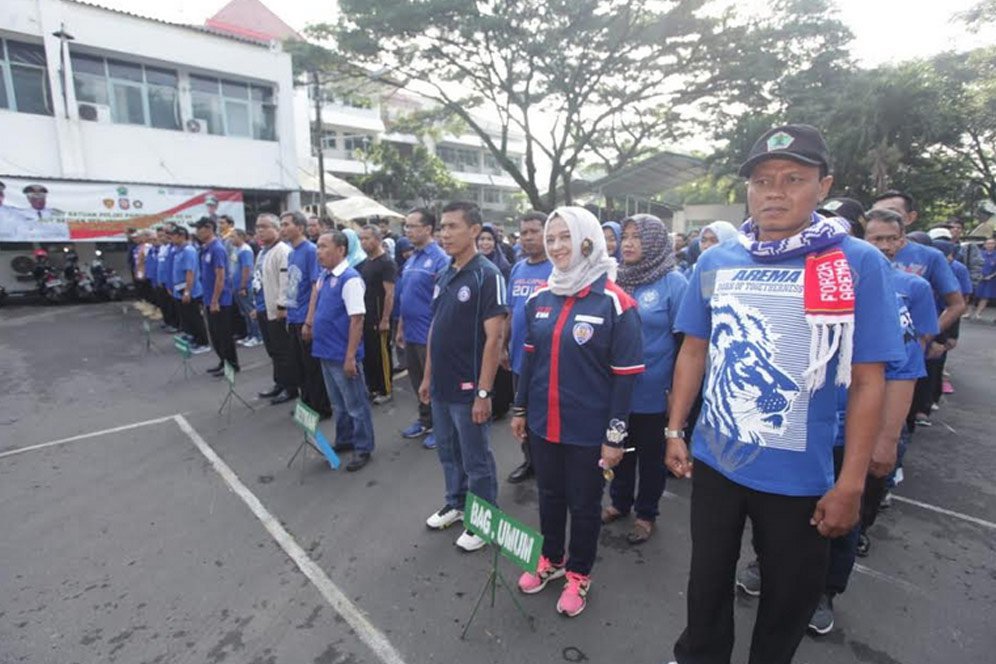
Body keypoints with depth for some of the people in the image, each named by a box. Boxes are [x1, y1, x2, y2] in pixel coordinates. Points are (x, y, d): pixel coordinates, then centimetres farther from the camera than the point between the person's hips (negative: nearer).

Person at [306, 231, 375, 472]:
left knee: (355, 404, 6)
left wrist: (350, 356, -23)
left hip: (342, 354, -9)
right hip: (326, 351, 9)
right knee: (338, 403, 21)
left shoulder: (350, 279, -19)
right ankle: (344, 440, 37)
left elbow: (357, 320, -22)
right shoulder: (324, 276, 7)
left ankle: (363, 448, 19)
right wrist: (309, 322, 19)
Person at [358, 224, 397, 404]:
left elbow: (389, 294, -17)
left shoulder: (387, 263, -13)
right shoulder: (365, 262, 12)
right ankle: (372, 387, 26)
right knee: (367, 354, 14)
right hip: (365, 318, 8)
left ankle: (385, 391, 12)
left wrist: (385, 320, -20)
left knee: (381, 355, 1)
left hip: (378, 320, -8)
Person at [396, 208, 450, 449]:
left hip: (429, 335, -7)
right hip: (411, 334, 7)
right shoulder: (410, 260, 10)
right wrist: (400, 328, 17)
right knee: (417, 381, 18)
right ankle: (425, 420, 34)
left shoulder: (439, 259, -14)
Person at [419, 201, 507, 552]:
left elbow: (494, 338, -18)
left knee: (476, 460, 9)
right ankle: (456, 503, 42)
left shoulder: (487, 275, -15)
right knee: (448, 452, 22)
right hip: (441, 386, 7)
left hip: (468, 389, -7)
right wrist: (427, 377, 14)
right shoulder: (444, 276, 8)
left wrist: (483, 393, -19)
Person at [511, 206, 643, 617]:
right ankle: (551, 559, 45)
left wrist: (615, 436, -11)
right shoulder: (539, 298, 2)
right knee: (549, 495, 21)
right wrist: (520, 409, 13)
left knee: (584, 503, 15)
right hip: (543, 424, 5)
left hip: (588, 430, -4)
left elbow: (626, 376, -12)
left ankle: (578, 573, 38)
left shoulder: (614, 302, -14)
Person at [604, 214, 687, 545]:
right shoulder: (615, 280, 3)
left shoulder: (674, 283, -11)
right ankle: (619, 501, 42)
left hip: (653, 393, -4)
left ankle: (646, 513, 34)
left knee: (651, 456, 14)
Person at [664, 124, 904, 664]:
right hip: (714, 459, 3)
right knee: (708, 576, 22)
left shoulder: (859, 264, -11)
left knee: (790, 594, 20)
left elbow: (867, 382, -9)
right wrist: (674, 431, 4)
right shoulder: (715, 263, -2)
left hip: (800, 475, -2)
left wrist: (850, 483, -9)